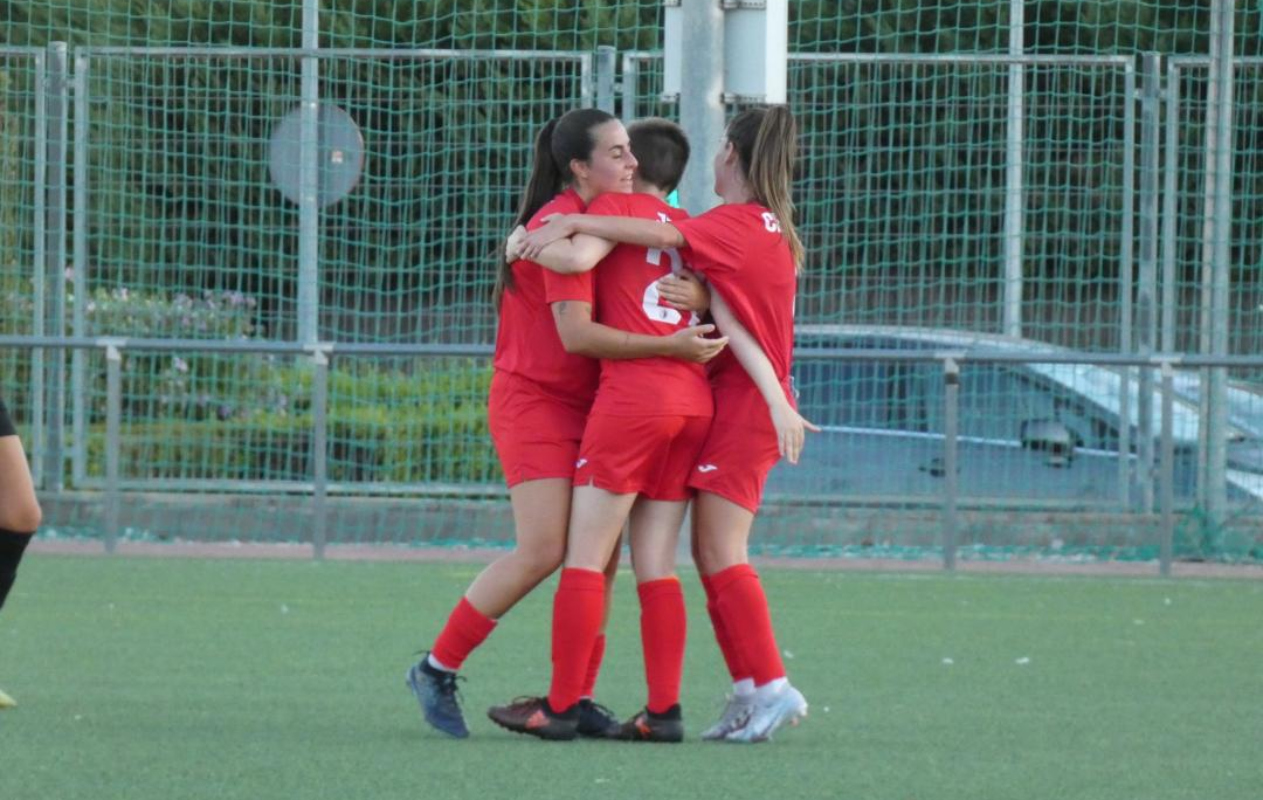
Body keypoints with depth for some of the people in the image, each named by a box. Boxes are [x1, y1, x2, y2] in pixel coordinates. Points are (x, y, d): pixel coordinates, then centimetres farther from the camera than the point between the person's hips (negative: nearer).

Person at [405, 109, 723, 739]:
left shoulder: (595, 221, 11)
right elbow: (576, 333, -24)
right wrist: (669, 347, -25)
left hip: (585, 405, 9)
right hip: (534, 402, -9)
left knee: (600, 553, 1)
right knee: (543, 551, -15)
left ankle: (578, 698, 5)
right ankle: (437, 670, -3)